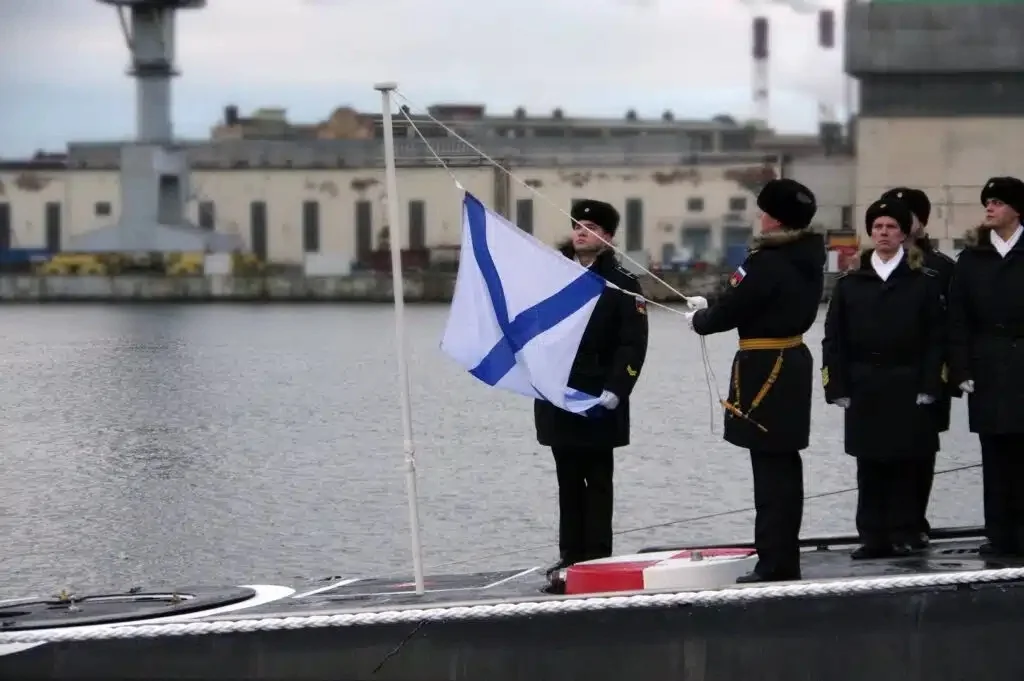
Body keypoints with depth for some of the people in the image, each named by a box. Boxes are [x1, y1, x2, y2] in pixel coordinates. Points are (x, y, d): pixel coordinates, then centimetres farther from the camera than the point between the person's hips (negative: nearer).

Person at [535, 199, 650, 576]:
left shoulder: (622, 284, -3)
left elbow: (633, 345, -10)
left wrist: (612, 394, -18)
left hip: (598, 402, -5)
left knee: (597, 483, 0)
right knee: (569, 482, 9)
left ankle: (597, 559, 1)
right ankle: (571, 556, 14)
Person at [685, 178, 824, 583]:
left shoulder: (767, 263, -19)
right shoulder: (808, 258, 8)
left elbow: (731, 311, -15)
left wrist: (700, 319, 6)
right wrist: (710, 308, 18)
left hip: (764, 369, -9)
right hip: (794, 363, 9)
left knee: (770, 469, -6)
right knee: (785, 465, 15)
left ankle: (775, 563, -5)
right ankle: (785, 560, 22)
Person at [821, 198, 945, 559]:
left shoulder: (925, 282, 1)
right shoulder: (850, 283, 6)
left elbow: (935, 339, -1)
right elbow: (834, 340, 5)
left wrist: (929, 387, -8)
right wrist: (837, 387, -2)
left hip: (908, 389, -2)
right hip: (864, 390, 2)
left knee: (906, 466, 1)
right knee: (869, 466, 4)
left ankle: (903, 536, 8)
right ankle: (874, 537, 8)